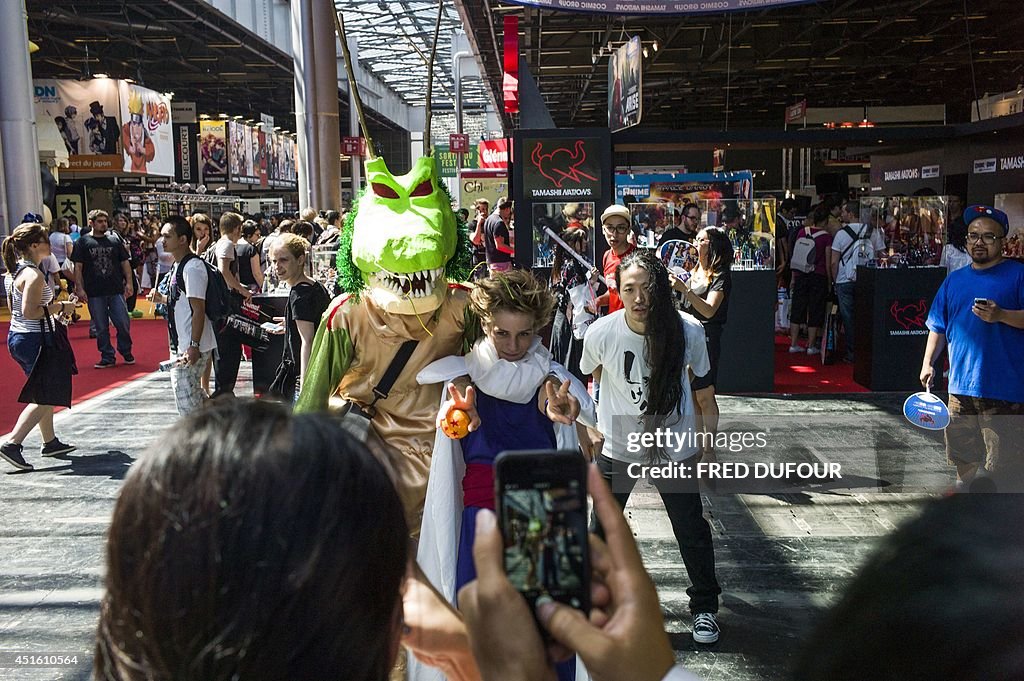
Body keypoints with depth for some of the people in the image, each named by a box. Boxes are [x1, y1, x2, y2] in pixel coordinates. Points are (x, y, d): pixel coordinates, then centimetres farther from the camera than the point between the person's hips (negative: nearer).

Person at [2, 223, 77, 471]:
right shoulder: (34, 275, -19)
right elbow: (30, 312, -26)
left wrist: (52, 306, 16)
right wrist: (60, 307, -15)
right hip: (33, 339, -10)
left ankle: (50, 442, 27)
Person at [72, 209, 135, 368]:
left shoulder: (115, 240, 10)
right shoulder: (83, 242, 3)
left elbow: (125, 263, 11)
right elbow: (78, 267, 0)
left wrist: (129, 282, 2)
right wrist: (79, 288, -7)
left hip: (116, 291, 1)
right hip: (95, 293, -1)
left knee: (123, 324, 0)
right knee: (101, 328, 5)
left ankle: (126, 352, 20)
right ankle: (107, 357, 15)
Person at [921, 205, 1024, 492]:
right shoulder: (954, 280, 15)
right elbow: (938, 327, 18)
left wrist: (1001, 315, -24)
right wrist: (928, 362, 10)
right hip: (961, 385, 6)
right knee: (961, 453, 17)